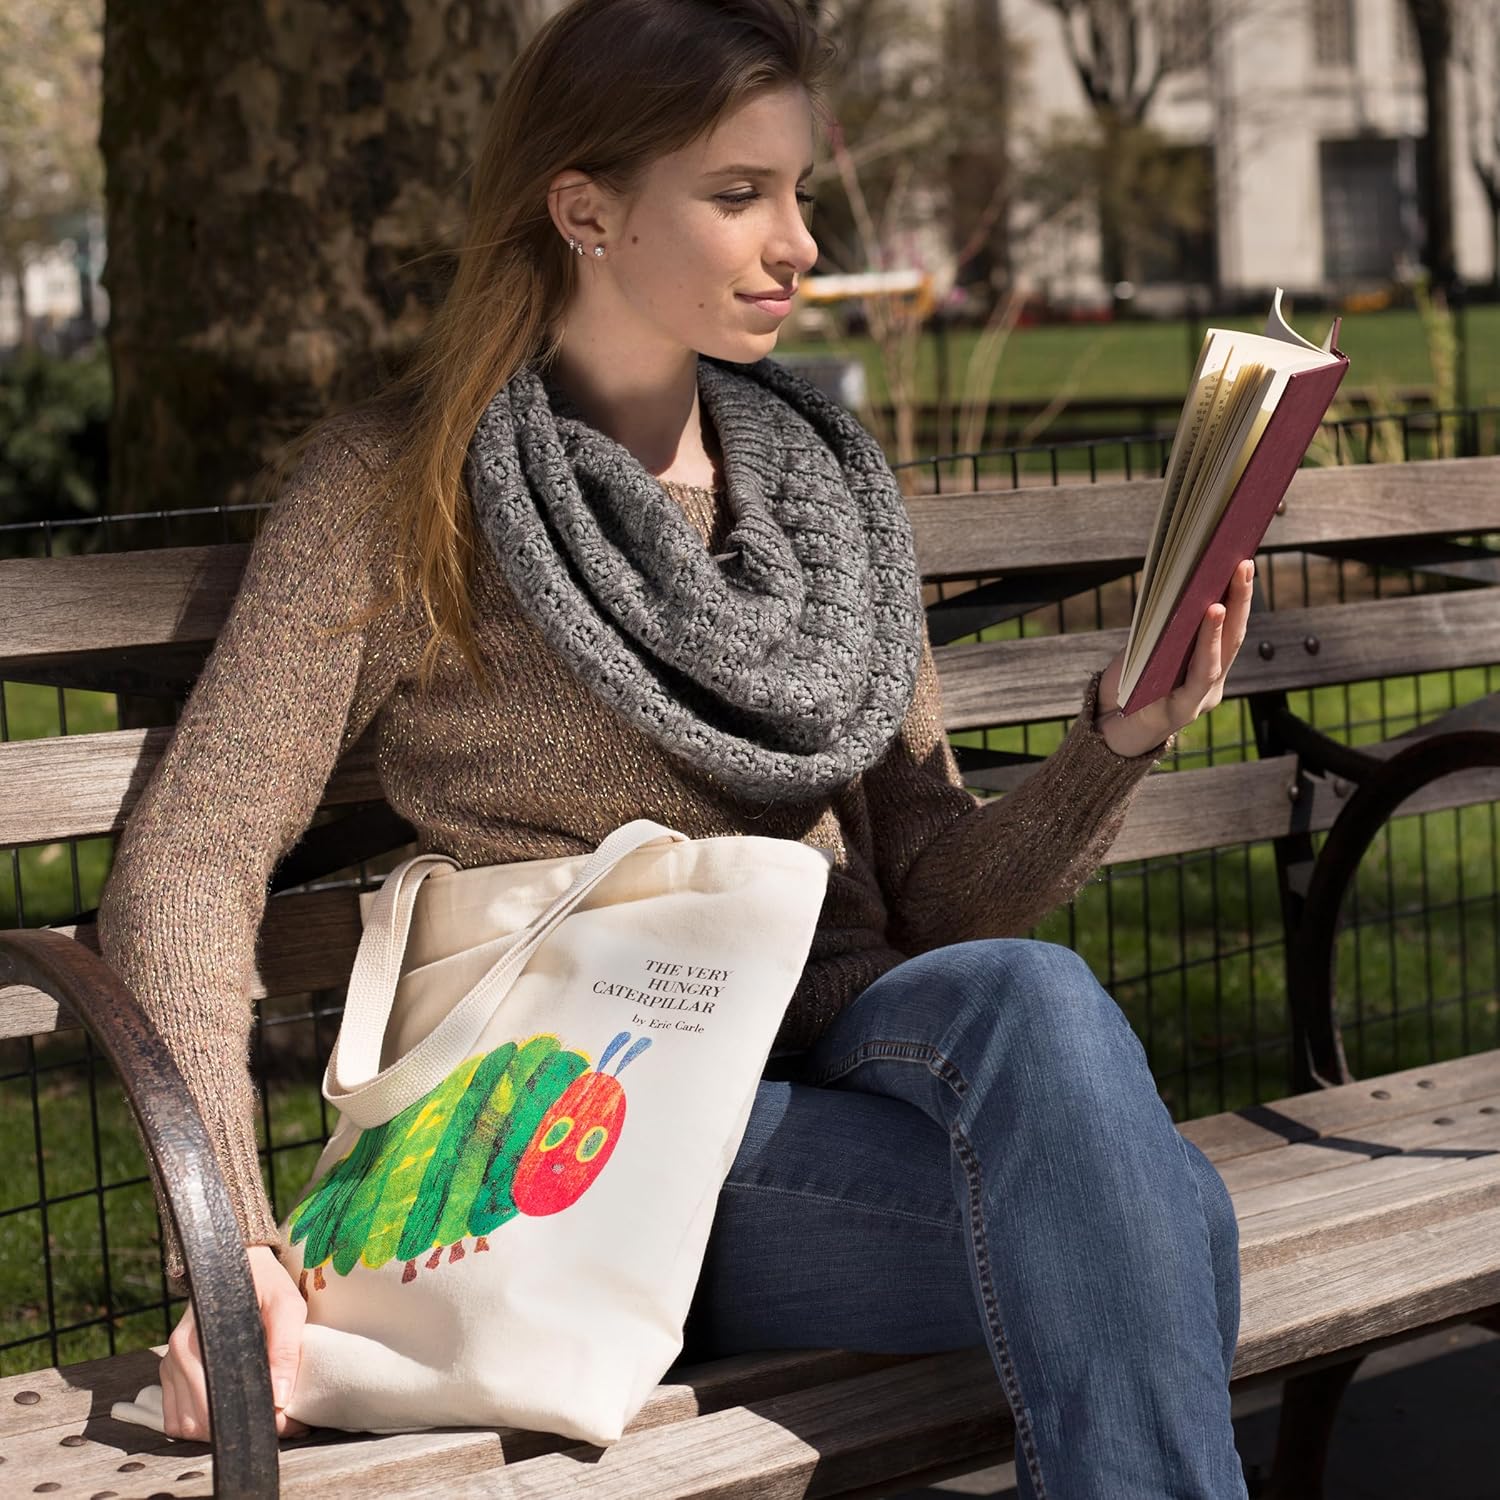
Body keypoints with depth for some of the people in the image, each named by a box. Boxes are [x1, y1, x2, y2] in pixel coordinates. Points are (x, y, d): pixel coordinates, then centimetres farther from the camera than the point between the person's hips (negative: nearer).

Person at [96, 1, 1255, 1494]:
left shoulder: (826, 485, 15)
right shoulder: (392, 487, 0)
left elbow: (933, 890, 13)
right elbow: (191, 860, -7)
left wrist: (1117, 737, -7)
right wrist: (231, 1240, -21)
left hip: (856, 1060, 5)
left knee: (1029, 994, -33)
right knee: (1161, 1222, -31)